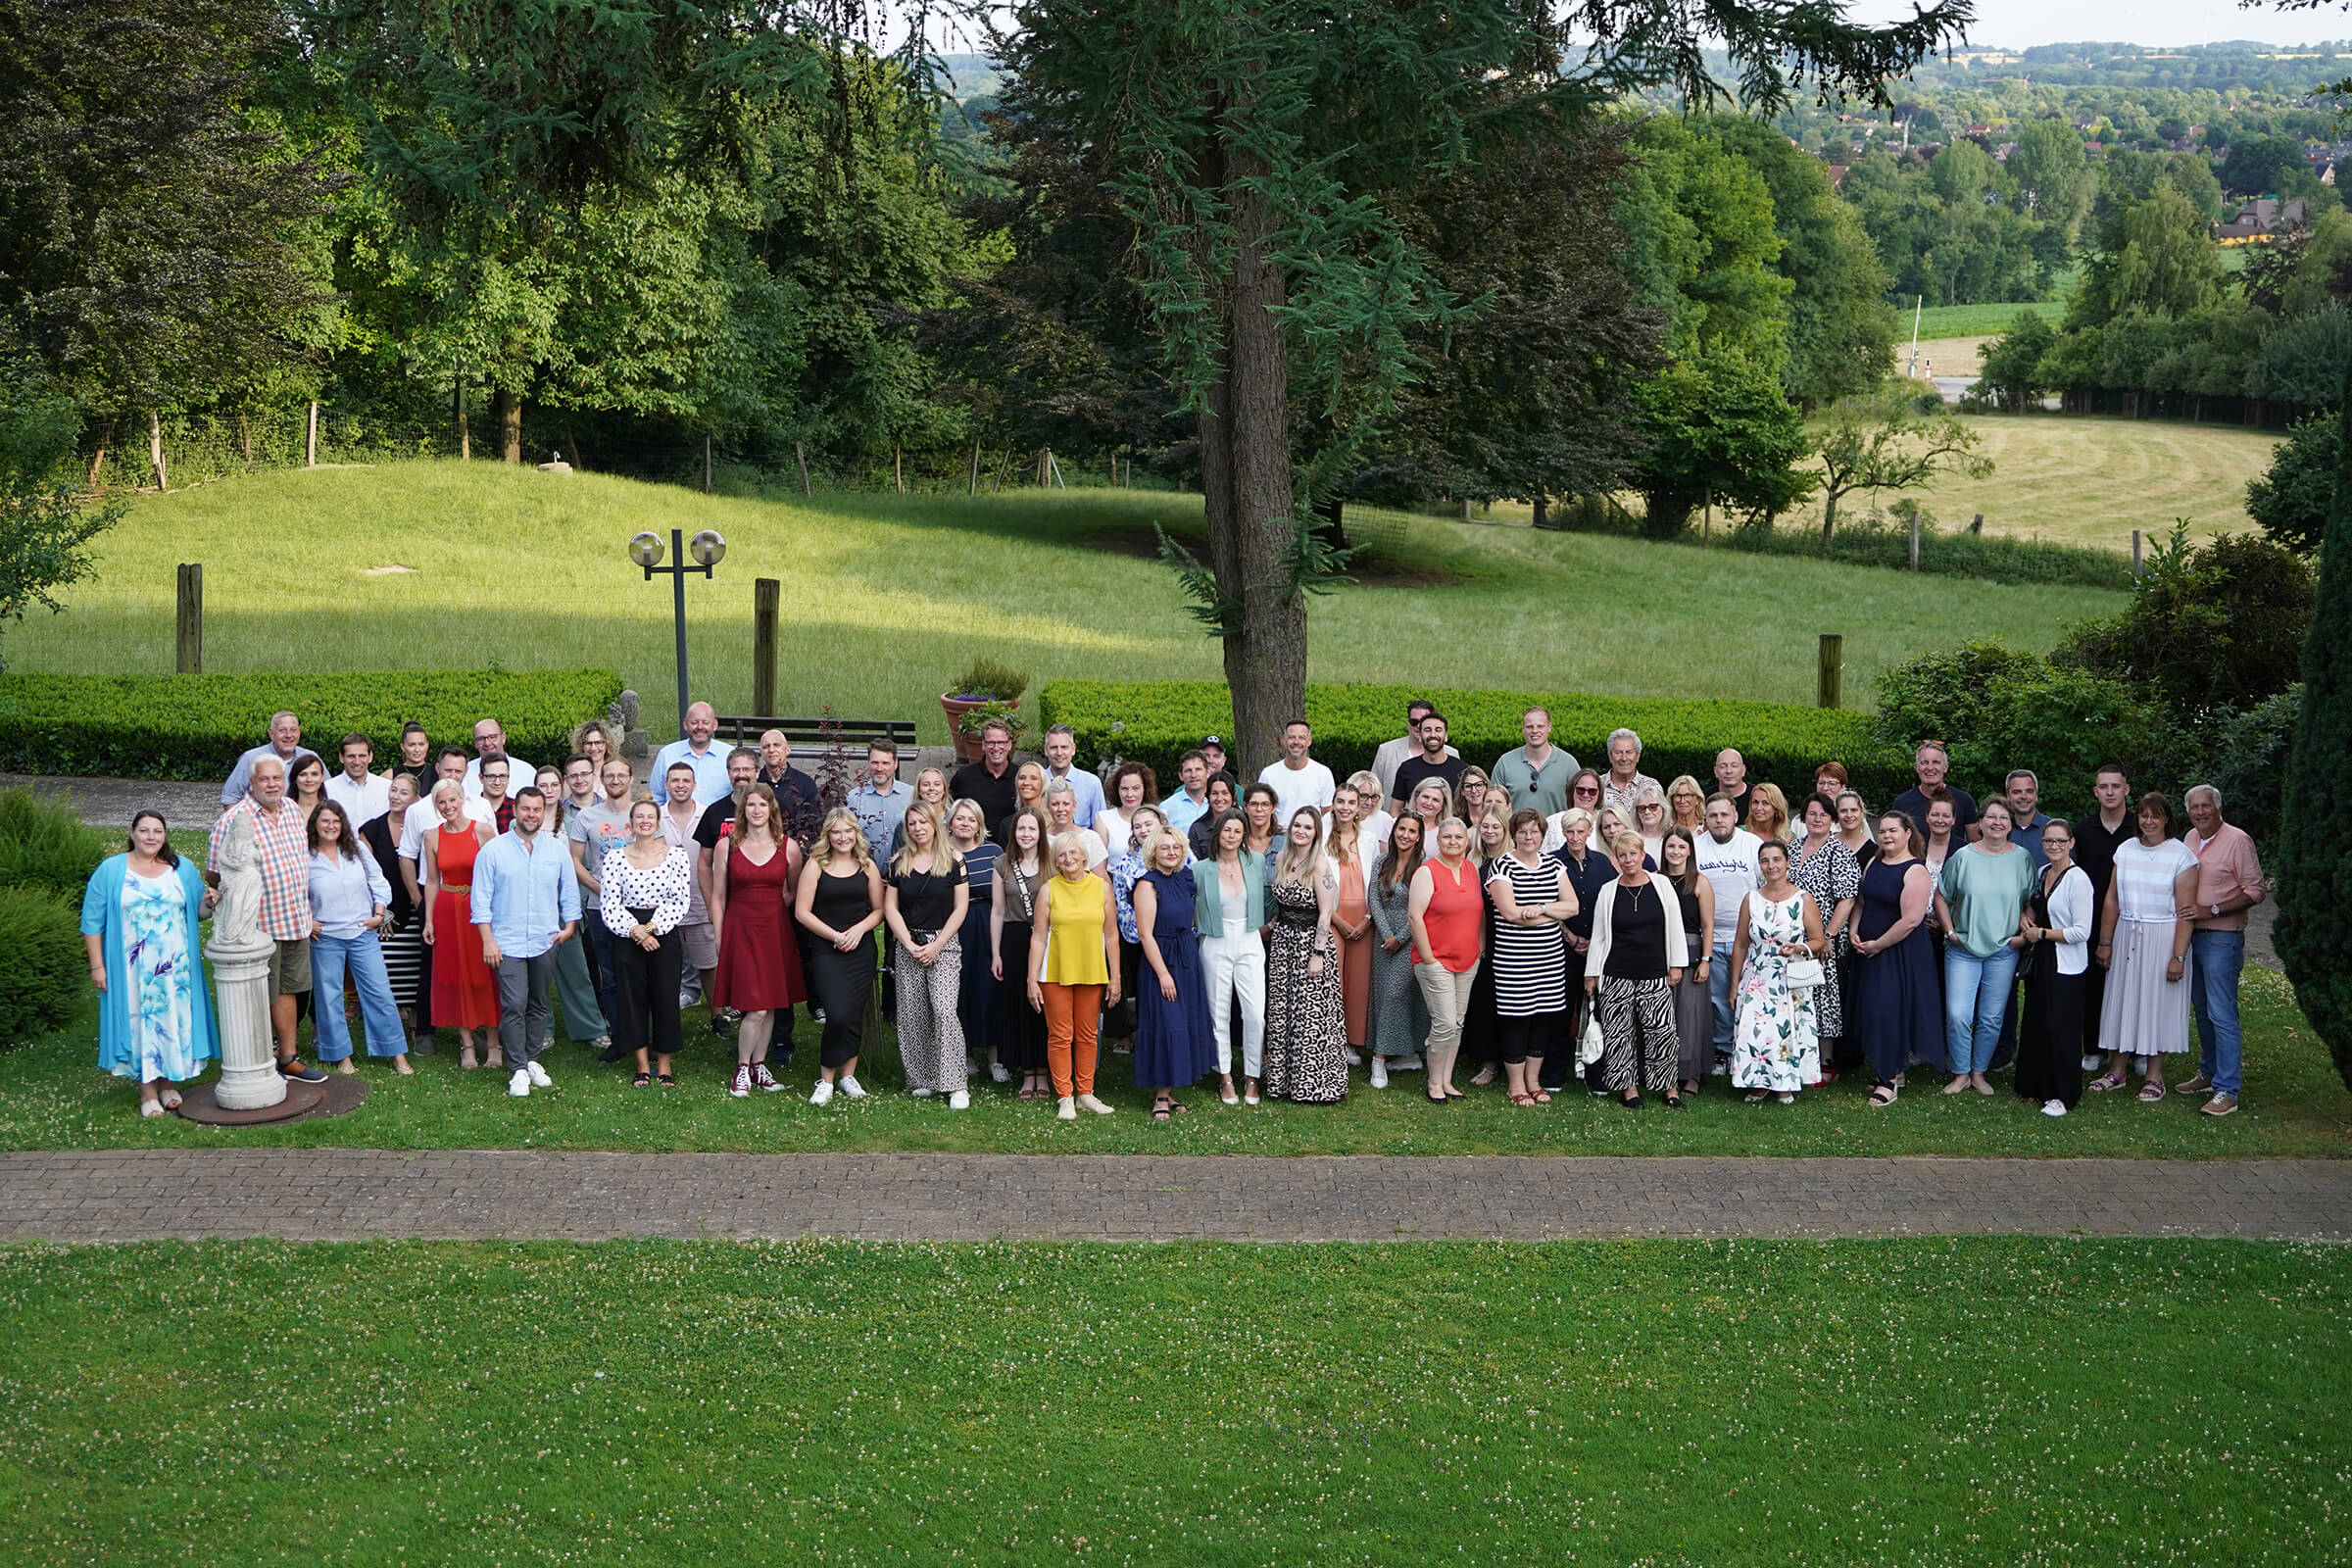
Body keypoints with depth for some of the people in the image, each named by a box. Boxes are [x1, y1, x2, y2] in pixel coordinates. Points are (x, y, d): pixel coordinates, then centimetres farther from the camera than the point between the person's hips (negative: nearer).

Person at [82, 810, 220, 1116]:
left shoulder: (182, 869, 7)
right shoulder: (110, 870, 0)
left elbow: (198, 911, 13)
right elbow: (92, 922, 0)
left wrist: (209, 902, -11)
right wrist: (97, 965, -5)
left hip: (174, 967, 2)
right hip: (131, 970, -2)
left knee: (173, 1021, 5)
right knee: (138, 1022, 1)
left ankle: (169, 1084, 21)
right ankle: (148, 1093, 11)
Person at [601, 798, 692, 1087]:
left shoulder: (676, 855, 1)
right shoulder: (614, 857, 2)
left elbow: (680, 900, -3)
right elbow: (609, 905, -2)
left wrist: (651, 927, -12)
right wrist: (634, 930, -14)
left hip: (664, 933, 0)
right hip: (627, 936, 1)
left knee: (665, 996, -1)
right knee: (632, 996, 2)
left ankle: (665, 1064, 11)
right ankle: (642, 1066, 12)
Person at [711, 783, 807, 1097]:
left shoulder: (788, 847, 3)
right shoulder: (727, 845, 1)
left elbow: (795, 892, 15)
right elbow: (717, 897, 4)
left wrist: (773, 907, 1)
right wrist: (719, 939, 1)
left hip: (775, 929, 2)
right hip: (740, 929, -2)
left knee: (771, 1004, 5)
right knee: (756, 1008, -9)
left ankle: (759, 1066, 19)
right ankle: (742, 1068, 7)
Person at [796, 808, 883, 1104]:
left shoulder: (867, 866, 7)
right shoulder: (815, 865, -2)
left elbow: (879, 910, 10)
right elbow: (802, 912, -5)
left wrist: (859, 929, -8)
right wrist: (835, 935, -11)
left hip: (861, 949, 3)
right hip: (826, 950, -3)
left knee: (855, 1014, 5)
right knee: (838, 1015, -14)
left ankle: (848, 1075, 19)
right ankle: (825, 1080, -1)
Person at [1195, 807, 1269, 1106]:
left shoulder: (1257, 863, 1)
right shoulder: (1201, 869, -4)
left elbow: (1268, 896, 15)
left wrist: (1267, 924, 10)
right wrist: (1200, 924, 2)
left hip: (1249, 944, 1)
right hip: (1216, 946, -1)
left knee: (1256, 1013, -6)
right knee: (1220, 1013, 5)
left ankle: (1251, 1077, 7)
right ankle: (1225, 1078, 16)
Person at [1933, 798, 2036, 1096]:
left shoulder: (2022, 858, 1)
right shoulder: (1963, 857, -2)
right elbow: (1941, 896, 6)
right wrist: (1950, 931, -1)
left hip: (2003, 951, 1)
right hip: (1962, 949, -1)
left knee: (1991, 1018, 6)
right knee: (1957, 1016, -6)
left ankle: (1979, 1072, 22)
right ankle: (1961, 1074, 10)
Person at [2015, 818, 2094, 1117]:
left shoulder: (2077, 880, -14)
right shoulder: (2041, 873, 9)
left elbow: (2082, 932, -17)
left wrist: (2041, 933, -12)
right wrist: (2026, 917, 6)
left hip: (2065, 966, -7)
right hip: (2039, 961, 7)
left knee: (2060, 1028, -3)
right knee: (2035, 1025, 11)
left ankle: (2062, 1095, 7)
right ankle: (2036, 1086, 22)